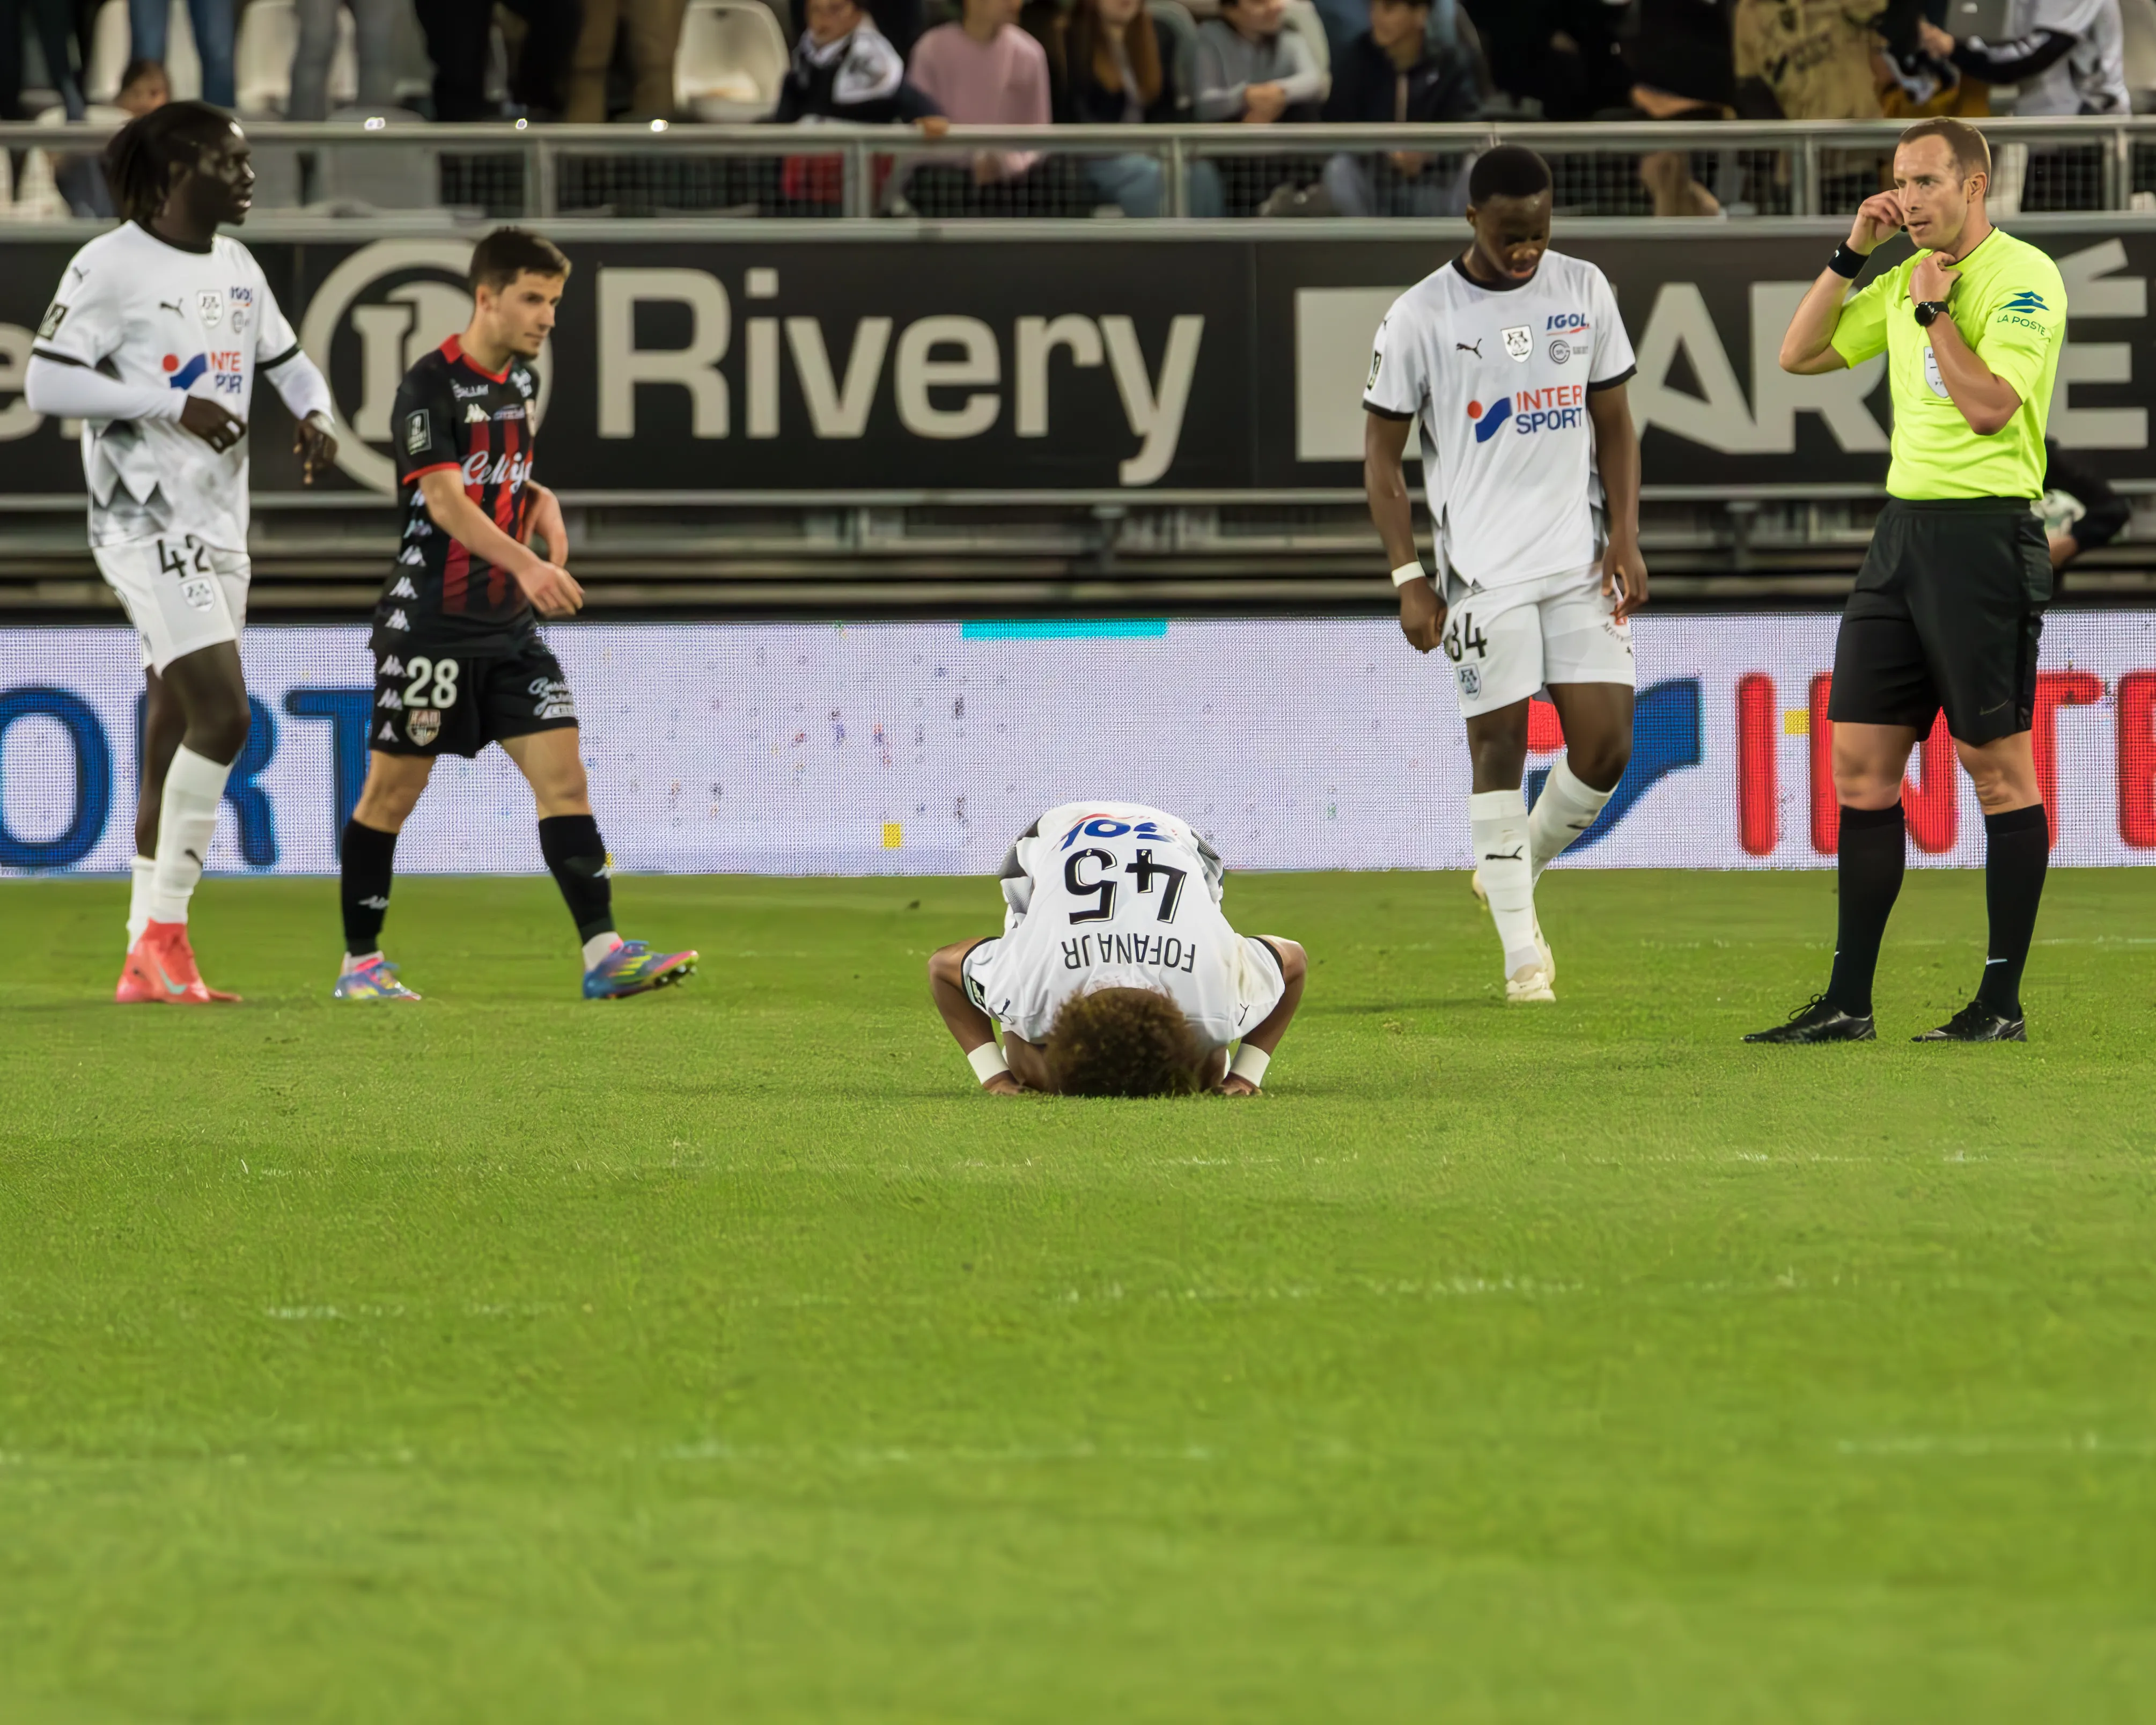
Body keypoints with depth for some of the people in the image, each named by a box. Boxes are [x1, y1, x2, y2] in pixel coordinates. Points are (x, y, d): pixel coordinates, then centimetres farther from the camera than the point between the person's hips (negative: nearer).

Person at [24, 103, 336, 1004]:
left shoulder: (236, 268, 13)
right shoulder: (111, 265, -10)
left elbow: (286, 358, 26)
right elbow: (46, 382, -14)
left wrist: (313, 415, 4)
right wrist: (175, 403, -20)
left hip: (219, 527, 8)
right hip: (147, 520, -8)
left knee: (176, 741, 9)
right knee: (221, 716, -20)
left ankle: (147, 965, 12)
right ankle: (163, 929, -13)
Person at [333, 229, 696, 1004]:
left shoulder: (522, 379, 10)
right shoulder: (431, 387, -14)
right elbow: (445, 502, -24)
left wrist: (542, 502, 3)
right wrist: (526, 565, -36)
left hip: (510, 625, 7)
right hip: (430, 626, -7)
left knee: (563, 772, -6)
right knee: (393, 791, 2)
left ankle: (603, 953, -11)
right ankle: (360, 962, 14)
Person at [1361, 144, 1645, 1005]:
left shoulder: (1585, 291, 7)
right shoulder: (1420, 317, -4)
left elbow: (1614, 424, 14)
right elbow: (1381, 456, 1)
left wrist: (1624, 537, 2)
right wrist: (1409, 579, -5)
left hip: (1581, 561, 3)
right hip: (1484, 569, -3)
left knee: (1606, 748, -3)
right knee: (1500, 746, -5)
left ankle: (1520, 867, 25)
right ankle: (1522, 951, 3)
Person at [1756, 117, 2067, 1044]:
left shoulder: (2022, 278, -9)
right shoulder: (1906, 280, 15)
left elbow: (1990, 408, -19)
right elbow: (1799, 354, 18)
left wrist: (1935, 311, -12)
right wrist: (1851, 254, 9)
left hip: (1985, 536, -8)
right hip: (1903, 528, 8)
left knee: (1999, 770, -3)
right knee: (1861, 765, 4)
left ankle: (2003, 1003, 2)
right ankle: (1847, 1002, 7)